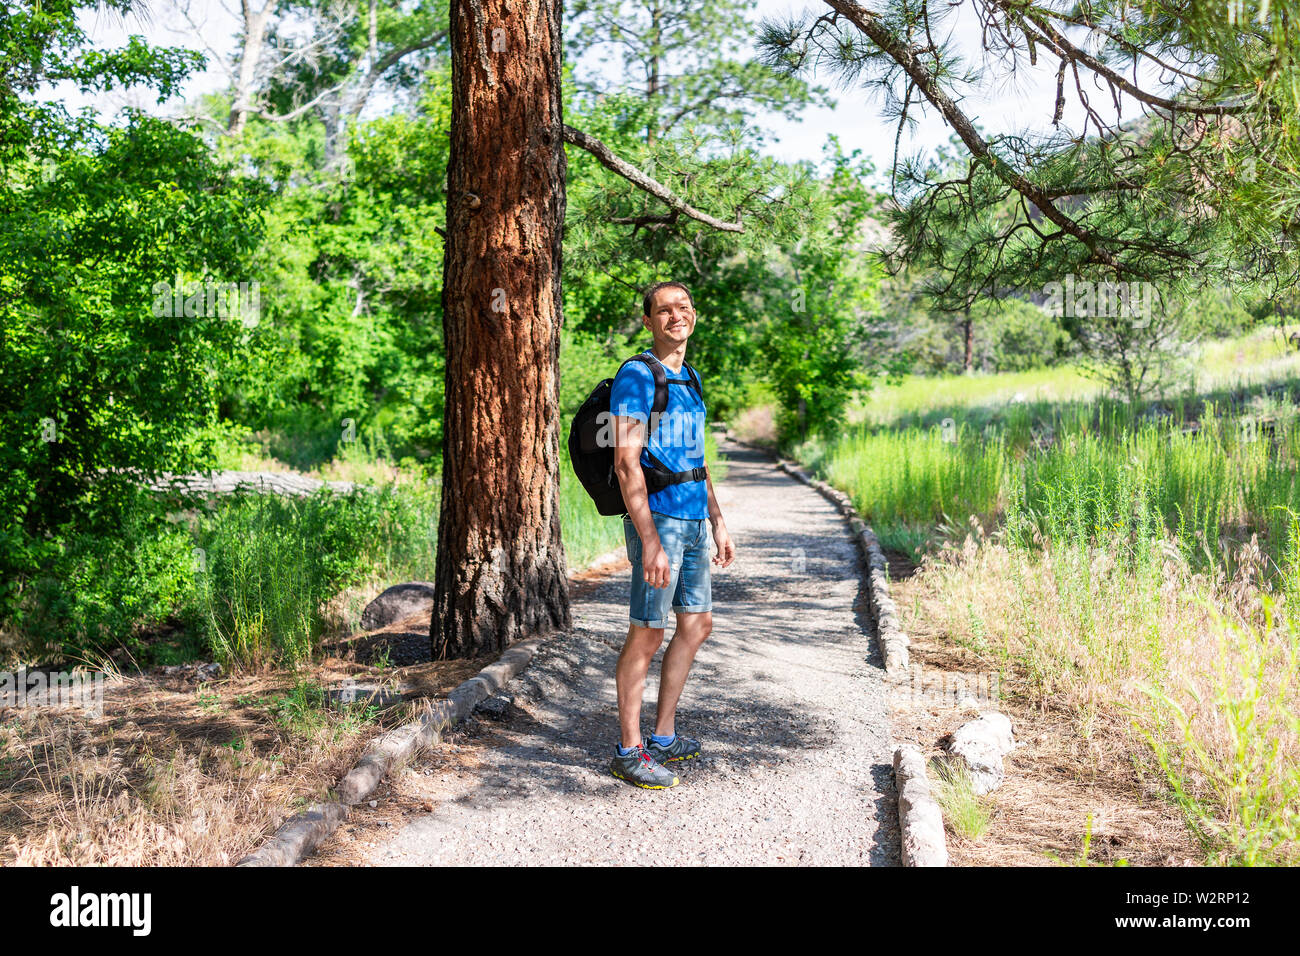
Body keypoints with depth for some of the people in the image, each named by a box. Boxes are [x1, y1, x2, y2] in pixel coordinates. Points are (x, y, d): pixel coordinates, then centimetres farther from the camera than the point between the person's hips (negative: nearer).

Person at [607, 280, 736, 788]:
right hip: (658, 520, -9)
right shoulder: (636, 376, -11)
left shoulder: (689, 379, 16)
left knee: (697, 623, 13)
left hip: (693, 522, 9)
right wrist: (651, 541, -23)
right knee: (647, 633, -4)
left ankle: (663, 736, 24)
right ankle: (629, 751, 6)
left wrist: (717, 523, 18)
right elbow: (626, 462, -18)